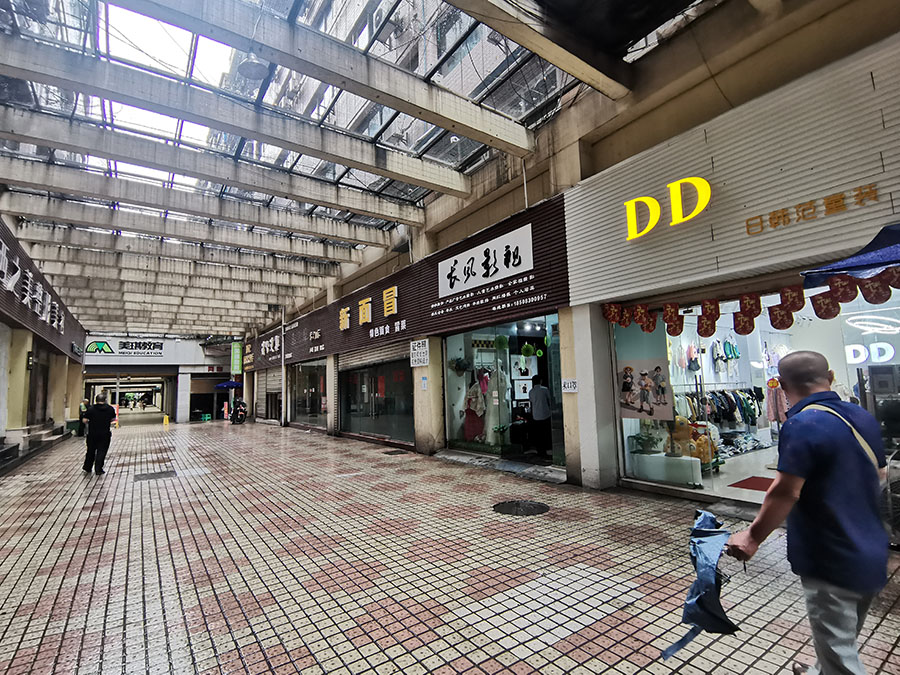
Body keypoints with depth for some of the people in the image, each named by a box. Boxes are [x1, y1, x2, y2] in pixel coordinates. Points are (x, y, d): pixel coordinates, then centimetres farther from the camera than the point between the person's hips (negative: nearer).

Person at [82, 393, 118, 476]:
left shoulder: (91, 409, -7)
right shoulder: (110, 409, -2)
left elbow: (84, 420, -7)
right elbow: (113, 419, 9)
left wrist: (90, 422, 13)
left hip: (92, 433, 1)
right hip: (105, 434, -1)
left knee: (91, 450, 16)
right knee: (102, 451, 4)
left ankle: (87, 467, 29)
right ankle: (98, 470, 3)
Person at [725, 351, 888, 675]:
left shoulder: (802, 426, -25)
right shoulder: (863, 417, 1)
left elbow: (785, 493, -27)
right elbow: (878, 475, 15)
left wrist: (753, 537, -16)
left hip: (832, 561, -9)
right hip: (872, 556, 9)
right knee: (844, 639, 28)